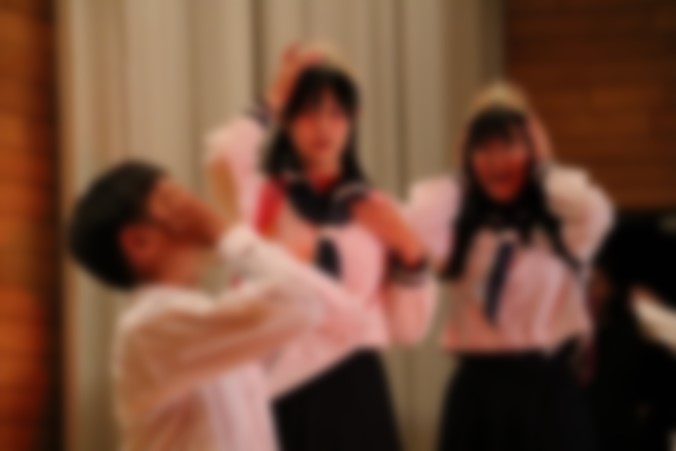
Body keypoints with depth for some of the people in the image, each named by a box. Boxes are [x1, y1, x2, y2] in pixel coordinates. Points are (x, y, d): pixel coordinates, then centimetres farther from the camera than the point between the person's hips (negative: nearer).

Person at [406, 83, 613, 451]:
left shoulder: (563, 223, -1)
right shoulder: (458, 224, 2)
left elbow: (595, 211, -24)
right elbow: (415, 224, -20)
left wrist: (544, 169, -6)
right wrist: (463, 177, -1)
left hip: (548, 392, -1)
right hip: (479, 393, 1)